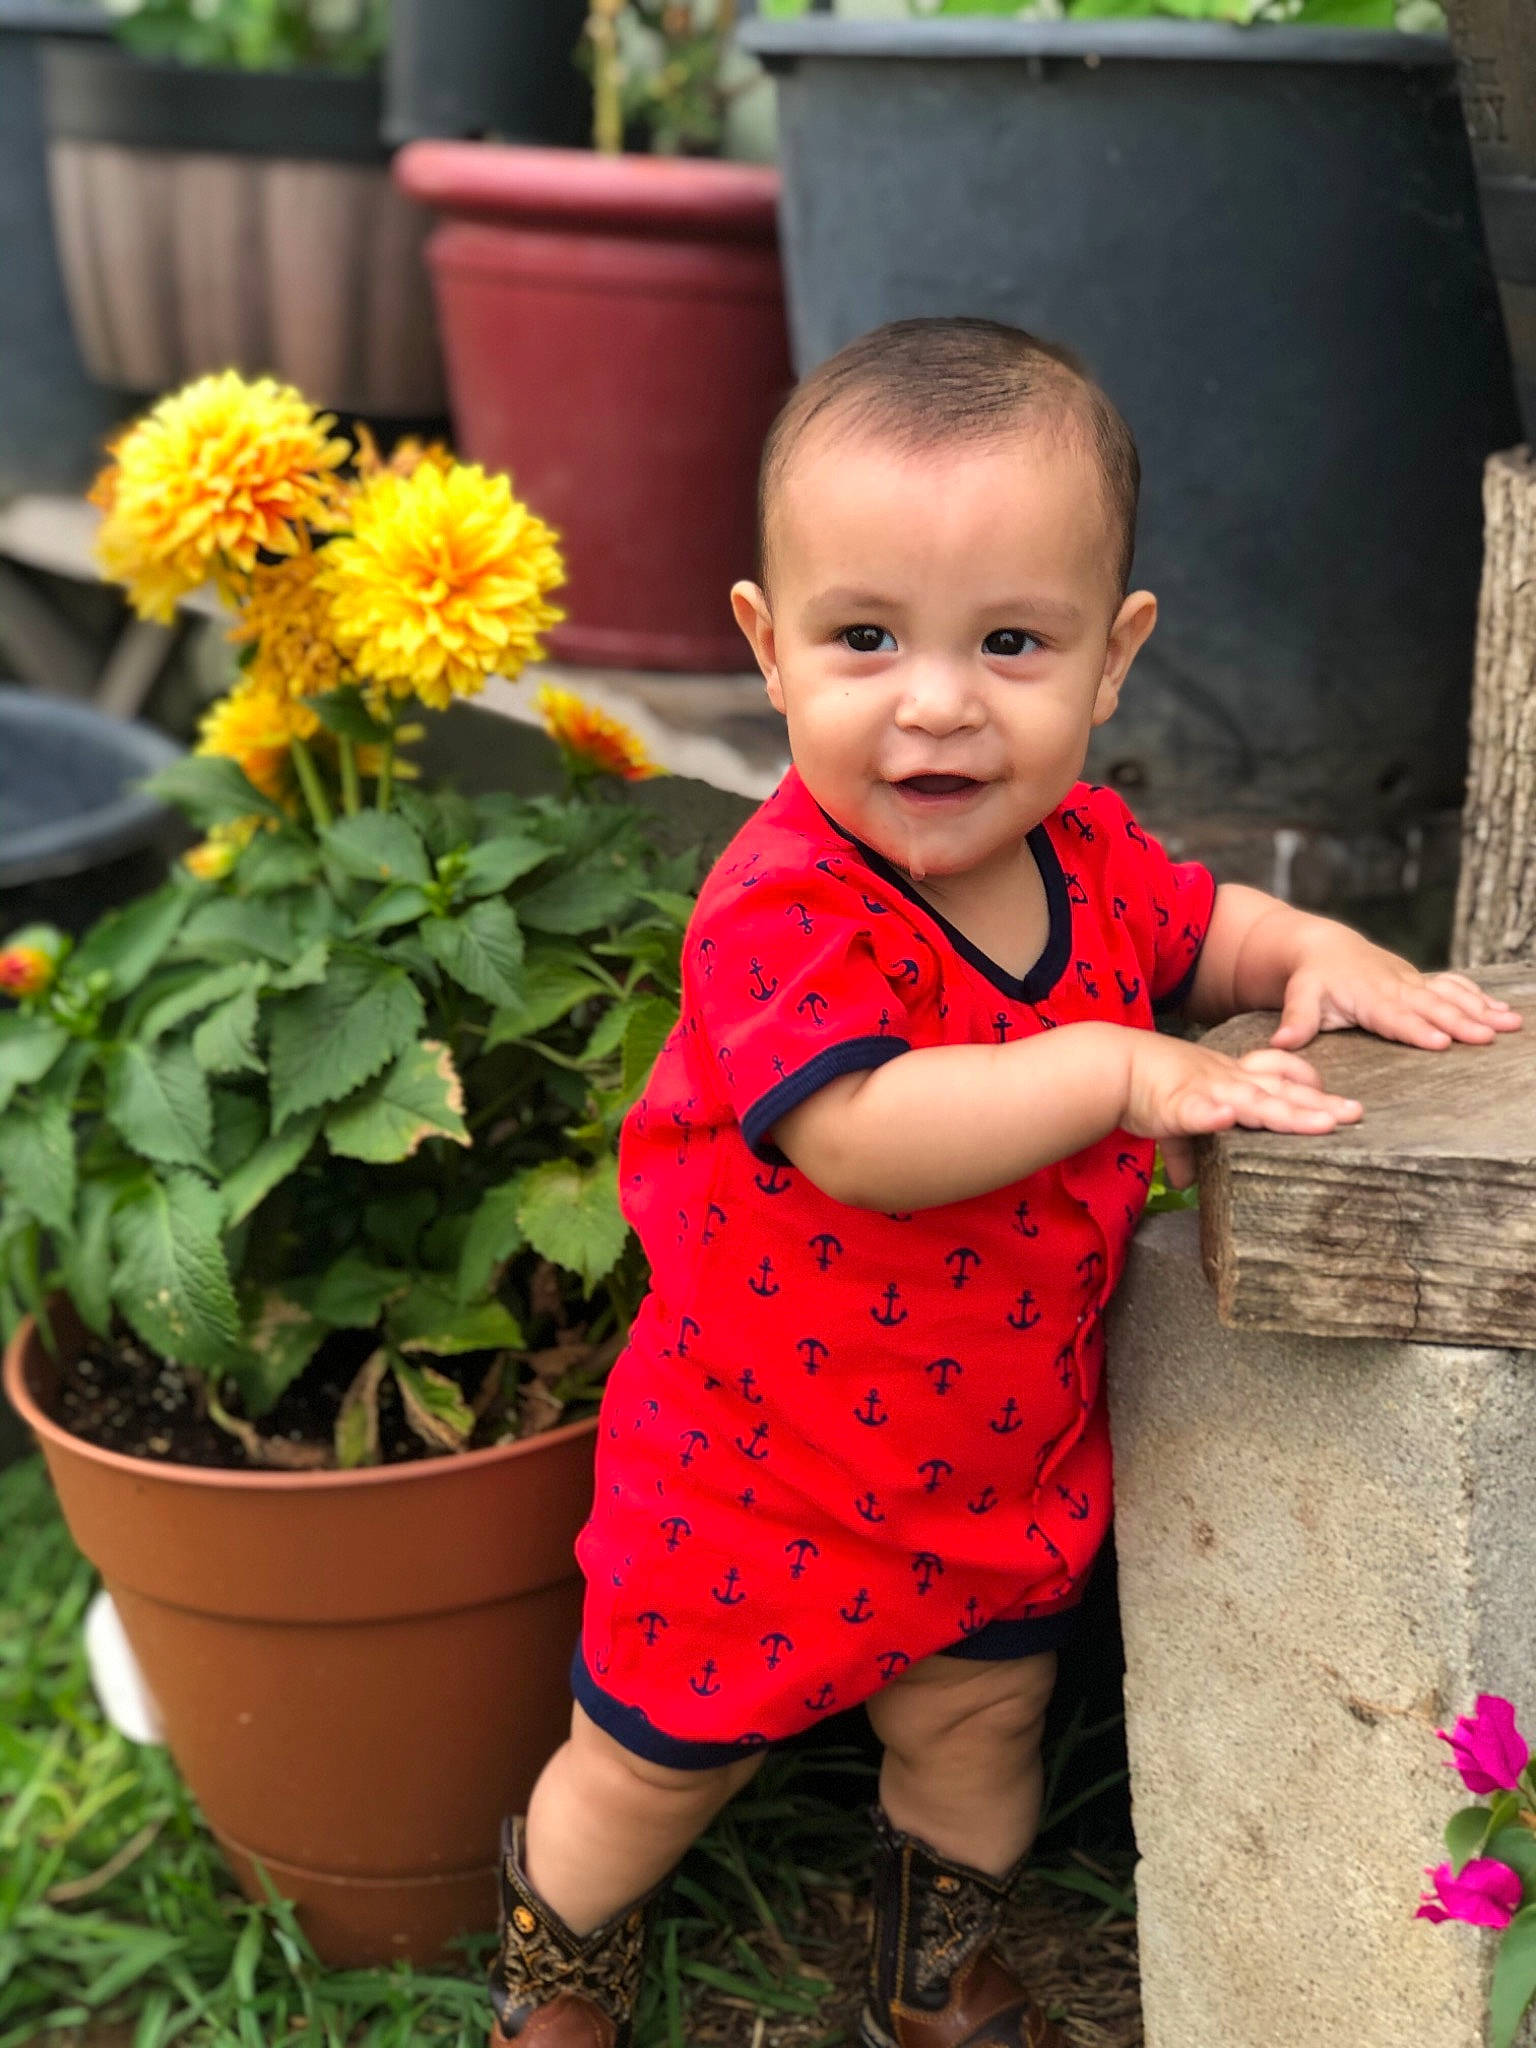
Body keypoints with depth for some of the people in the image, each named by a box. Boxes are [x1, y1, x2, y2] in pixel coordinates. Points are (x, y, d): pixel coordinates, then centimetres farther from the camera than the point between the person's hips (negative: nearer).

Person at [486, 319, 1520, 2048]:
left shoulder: (1084, 853, -7)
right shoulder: (786, 909, -31)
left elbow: (1195, 929, 14)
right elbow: (868, 1136, -45)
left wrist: (1317, 953, -7)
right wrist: (1121, 1070, -43)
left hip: (1006, 1458, 6)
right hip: (764, 1477, -5)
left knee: (977, 1721, 24)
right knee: (654, 1762, 15)